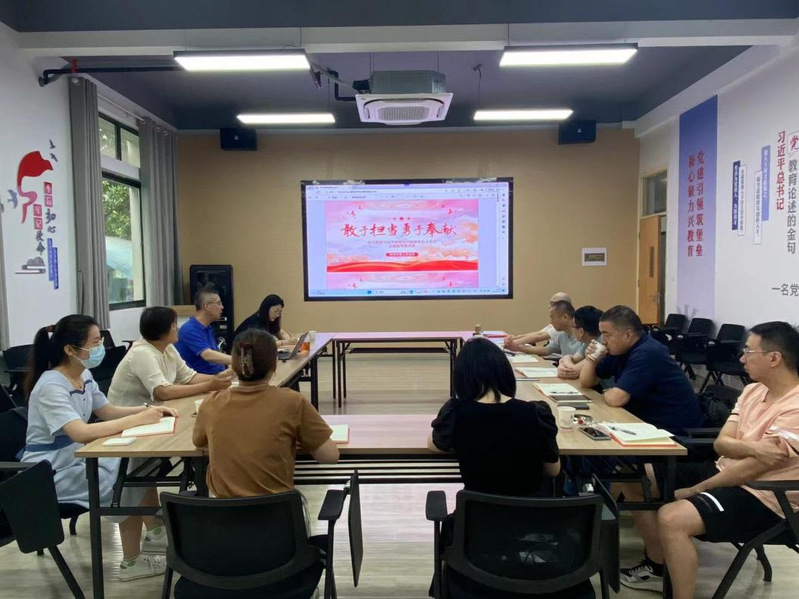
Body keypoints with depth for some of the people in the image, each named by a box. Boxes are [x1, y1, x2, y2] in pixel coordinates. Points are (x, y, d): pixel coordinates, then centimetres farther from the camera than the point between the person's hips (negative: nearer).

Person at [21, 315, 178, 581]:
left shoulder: (84, 375, 2)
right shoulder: (50, 387, -25)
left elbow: (108, 412, 11)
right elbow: (81, 432, -37)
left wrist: (147, 410, -7)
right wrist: (138, 419, -35)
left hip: (77, 458, 8)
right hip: (50, 475, -8)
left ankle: (155, 533, 9)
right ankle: (132, 562, -2)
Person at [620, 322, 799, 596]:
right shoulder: (753, 390, 6)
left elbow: (751, 469, -22)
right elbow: (721, 444, -1)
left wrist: (695, 490, -13)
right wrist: (754, 447, -24)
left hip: (762, 496, -9)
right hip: (727, 472, 9)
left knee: (672, 518, -31)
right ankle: (656, 568, 20)